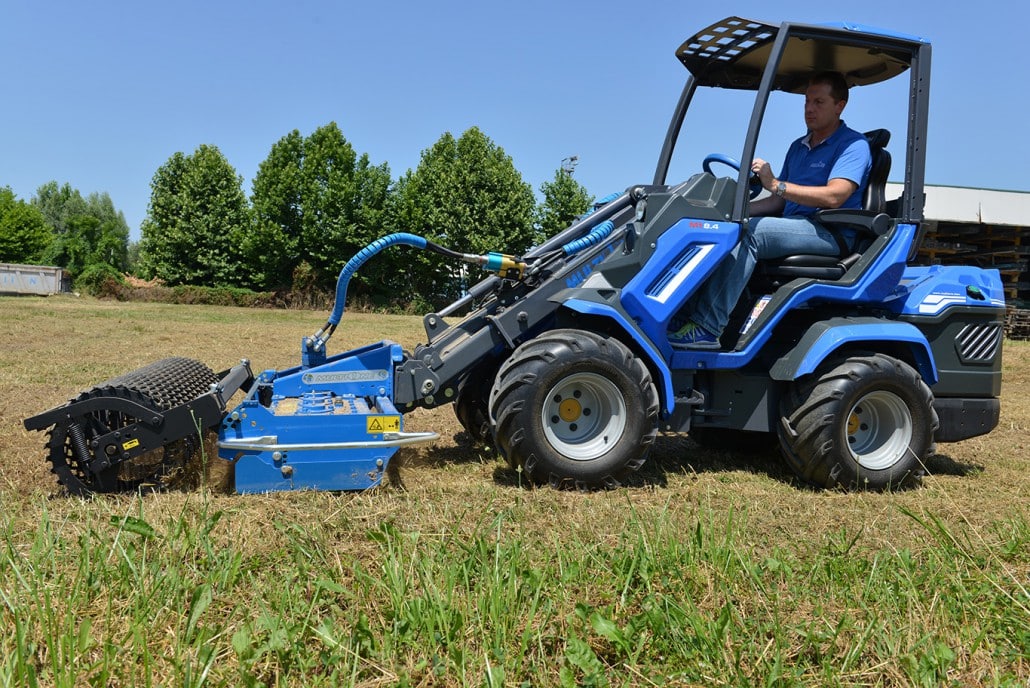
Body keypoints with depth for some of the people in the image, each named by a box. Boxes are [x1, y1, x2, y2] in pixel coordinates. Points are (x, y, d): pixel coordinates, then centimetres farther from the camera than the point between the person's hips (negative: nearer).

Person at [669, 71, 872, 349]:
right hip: (794, 227, 8)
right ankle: (689, 312, -23)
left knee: (749, 231, -31)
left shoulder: (854, 145, -2)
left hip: (830, 233, -8)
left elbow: (834, 196, -18)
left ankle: (707, 326, -36)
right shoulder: (798, 147, 24)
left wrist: (776, 185, -24)